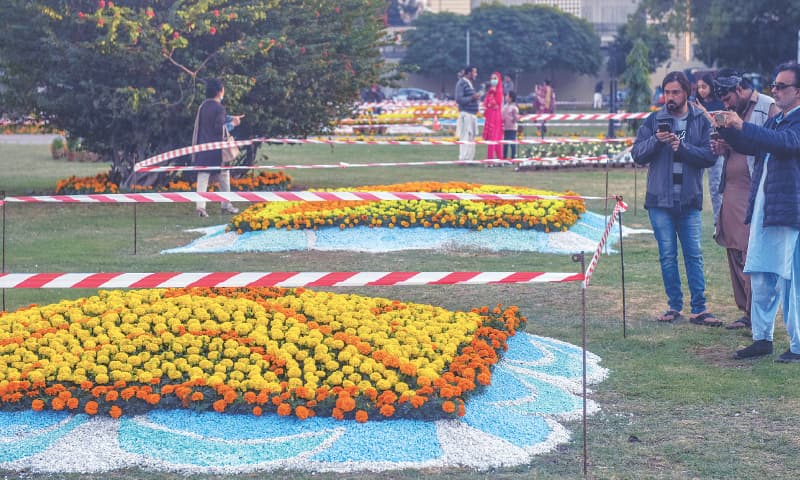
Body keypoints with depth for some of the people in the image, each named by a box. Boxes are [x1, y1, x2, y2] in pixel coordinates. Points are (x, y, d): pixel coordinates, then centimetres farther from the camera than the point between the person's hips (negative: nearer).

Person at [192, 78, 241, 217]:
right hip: (216, 149, -5)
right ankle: (226, 205, 21)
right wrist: (232, 124, -1)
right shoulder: (219, 108, -13)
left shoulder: (203, 106, 8)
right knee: (223, 177, 12)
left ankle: (200, 206, -12)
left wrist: (231, 118, 28)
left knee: (202, 177, 0)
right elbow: (220, 128, -16)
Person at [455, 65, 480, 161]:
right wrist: (472, 98, -18)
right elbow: (459, 99, -17)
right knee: (465, 138, -10)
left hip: (472, 114, 10)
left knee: (471, 138, 11)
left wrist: (476, 96, 9)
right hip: (466, 114, -10)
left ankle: (470, 158, 16)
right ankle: (464, 159, -8)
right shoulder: (461, 83, -10)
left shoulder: (469, 83, 18)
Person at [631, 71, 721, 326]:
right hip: (660, 200, 1)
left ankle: (699, 309, 2)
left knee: (694, 255, 0)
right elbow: (637, 154, 0)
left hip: (689, 200, -1)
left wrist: (682, 147, -17)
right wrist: (656, 140, -16)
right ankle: (674, 305, 13)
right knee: (667, 256, 5)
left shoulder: (701, 121, 3)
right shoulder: (654, 120, 5)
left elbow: (709, 156, -7)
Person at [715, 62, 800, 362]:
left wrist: (742, 126, -31)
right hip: (762, 210, 8)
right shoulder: (774, 121, 19)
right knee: (761, 278, 12)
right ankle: (762, 338, 21)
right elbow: (748, 146, 19)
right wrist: (727, 129, 0)